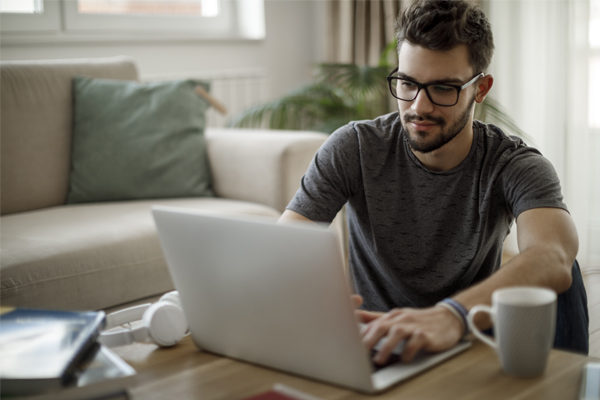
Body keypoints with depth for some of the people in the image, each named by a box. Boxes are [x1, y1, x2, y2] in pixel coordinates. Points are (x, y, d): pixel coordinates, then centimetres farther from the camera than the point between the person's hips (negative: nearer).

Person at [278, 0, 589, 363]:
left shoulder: (517, 166, -13)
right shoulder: (354, 148, -10)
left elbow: (554, 258, -36)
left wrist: (453, 314, -57)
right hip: (375, 344, 2)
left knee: (557, 275, -28)